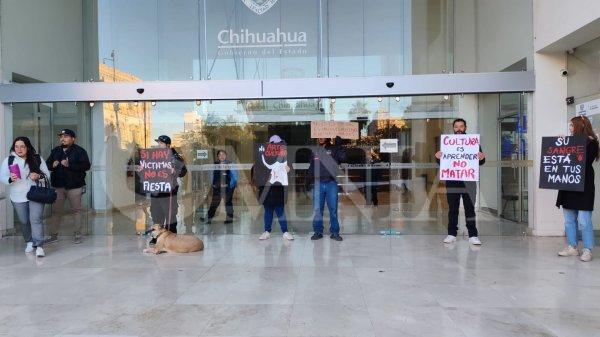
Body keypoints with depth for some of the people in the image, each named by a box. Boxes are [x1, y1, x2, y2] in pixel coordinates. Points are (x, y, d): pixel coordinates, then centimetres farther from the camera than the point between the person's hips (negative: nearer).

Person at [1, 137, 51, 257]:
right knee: (24, 221, 12)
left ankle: (39, 246, -13)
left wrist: (38, 176, -16)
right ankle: (30, 242, 31)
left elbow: (47, 174, 5)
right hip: (18, 197, 2)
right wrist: (10, 179, -21)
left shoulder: (37, 159, 1)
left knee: (36, 219, -12)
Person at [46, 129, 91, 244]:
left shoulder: (79, 151, -2)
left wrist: (69, 165, -22)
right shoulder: (55, 151, 14)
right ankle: (53, 235, 16)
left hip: (74, 186, -4)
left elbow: (86, 165, -13)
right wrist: (52, 165, -6)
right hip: (58, 186, 4)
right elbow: (47, 164, 18)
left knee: (76, 210, 1)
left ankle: (77, 235, 9)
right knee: (56, 211, 7)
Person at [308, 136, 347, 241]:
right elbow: (311, 167, 20)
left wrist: (339, 145, -17)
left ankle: (335, 232, 7)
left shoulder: (333, 149, 5)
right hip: (317, 183, 2)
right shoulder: (314, 151, 14)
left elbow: (343, 158, -11)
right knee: (317, 209, 3)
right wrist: (309, 179, 9)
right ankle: (318, 231, 12)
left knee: (333, 209, 0)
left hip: (331, 183, -2)